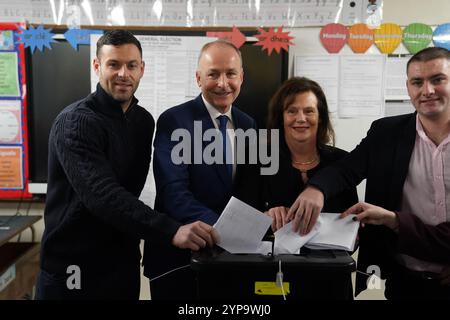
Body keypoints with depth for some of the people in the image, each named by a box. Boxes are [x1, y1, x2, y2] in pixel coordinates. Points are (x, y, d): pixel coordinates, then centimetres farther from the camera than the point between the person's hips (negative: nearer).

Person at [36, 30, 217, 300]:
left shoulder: (144, 121, 4)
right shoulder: (76, 122, -17)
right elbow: (102, 195, -29)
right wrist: (171, 231, -38)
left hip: (124, 262, 6)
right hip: (73, 266, -5)